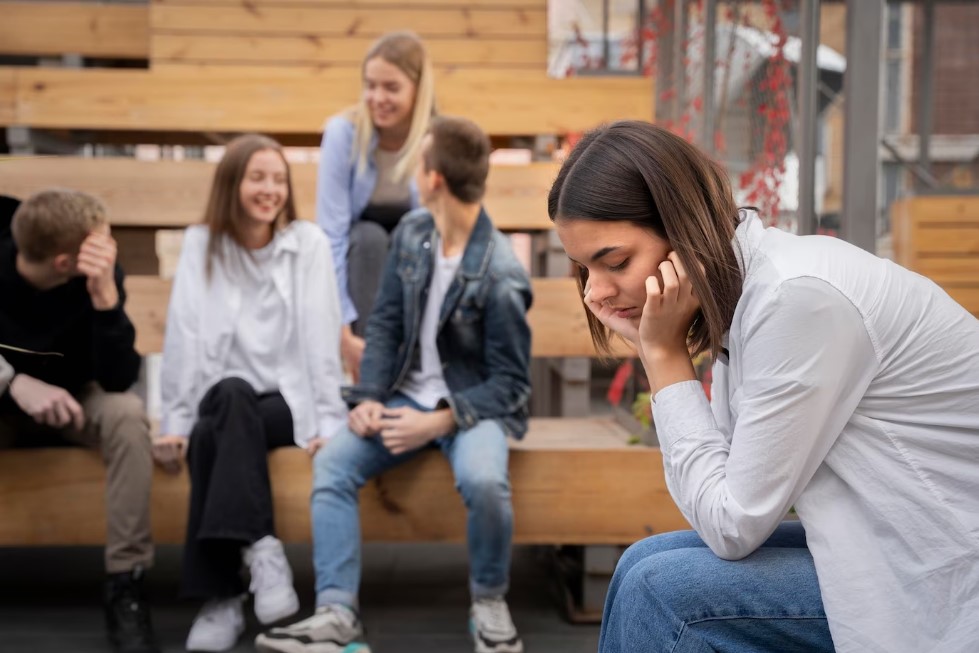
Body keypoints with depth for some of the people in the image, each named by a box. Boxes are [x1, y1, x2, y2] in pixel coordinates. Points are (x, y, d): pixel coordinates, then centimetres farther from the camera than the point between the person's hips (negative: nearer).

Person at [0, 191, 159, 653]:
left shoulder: (100, 274, -21)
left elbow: (118, 380, -28)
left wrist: (106, 295, -40)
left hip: (71, 403, 0)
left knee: (126, 413, -33)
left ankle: (125, 587, -25)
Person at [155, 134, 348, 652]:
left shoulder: (309, 242, 1)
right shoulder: (200, 244, 5)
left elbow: (321, 337, -6)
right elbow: (184, 337, -2)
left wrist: (327, 422, -15)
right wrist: (176, 421, -9)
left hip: (288, 401, -1)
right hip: (224, 402, 1)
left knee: (213, 435, -32)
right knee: (233, 394, -35)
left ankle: (223, 597, -33)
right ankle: (260, 548, -36)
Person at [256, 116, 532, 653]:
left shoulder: (500, 278, -18)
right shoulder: (411, 233, 1)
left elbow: (510, 383, -13)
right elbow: (385, 322, 7)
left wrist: (438, 423, -24)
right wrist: (369, 398, -7)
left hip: (474, 403, -5)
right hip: (408, 396, 6)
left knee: (483, 479, -35)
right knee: (331, 463, -18)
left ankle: (489, 602, -7)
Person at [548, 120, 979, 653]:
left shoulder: (799, 295, -24)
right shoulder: (738, 282, 3)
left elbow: (733, 527, -19)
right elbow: (731, 494, 1)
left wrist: (666, 355, -14)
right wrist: (653, 348, -6)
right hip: (890, 546, 9)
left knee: (663, 590, -14)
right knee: (648, 566, 5)